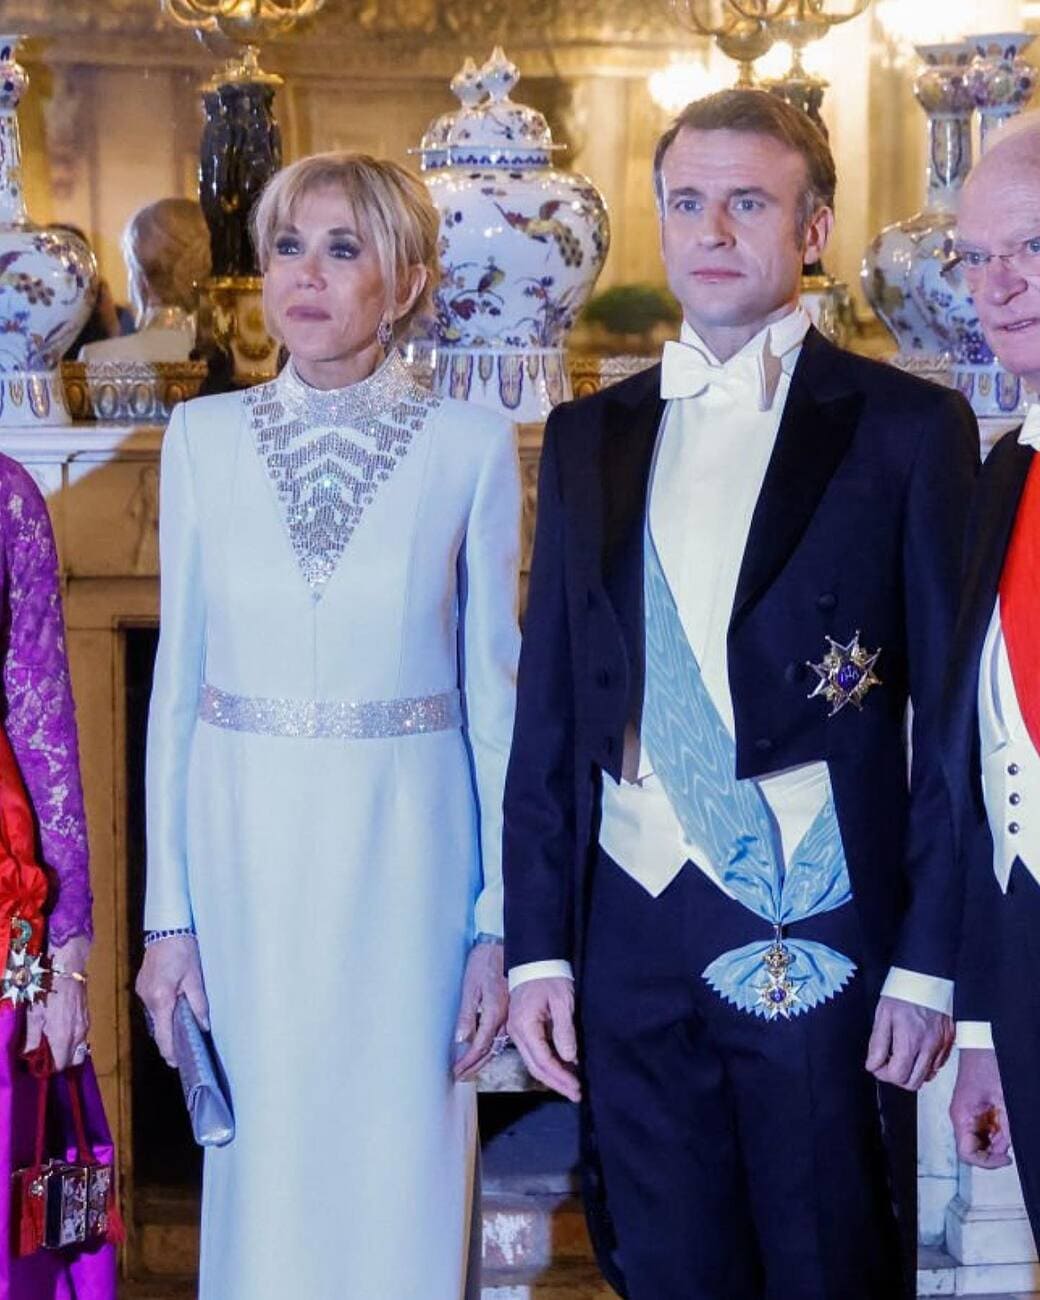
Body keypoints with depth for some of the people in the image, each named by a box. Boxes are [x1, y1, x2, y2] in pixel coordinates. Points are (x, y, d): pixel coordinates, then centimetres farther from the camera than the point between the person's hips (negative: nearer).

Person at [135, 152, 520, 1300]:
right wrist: (168, 911, 1)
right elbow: (176, 682, 4)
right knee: (262, 1175, 10)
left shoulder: (469, 447, -3)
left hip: (406, 853, -2)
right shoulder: (204, 438, 2)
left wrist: (500, 919, -3)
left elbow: (493, 689, 0)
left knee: (401, 1177, 6)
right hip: (245, 852, 2)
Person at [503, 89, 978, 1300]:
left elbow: (950, 720, -3)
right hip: (632, 929, 4)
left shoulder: (906, 428, -1)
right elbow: (548, 709, 10)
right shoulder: (590, 437, 10)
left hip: (820, 927, -3)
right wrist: (535, 945, 5)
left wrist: (929, 961, -8)